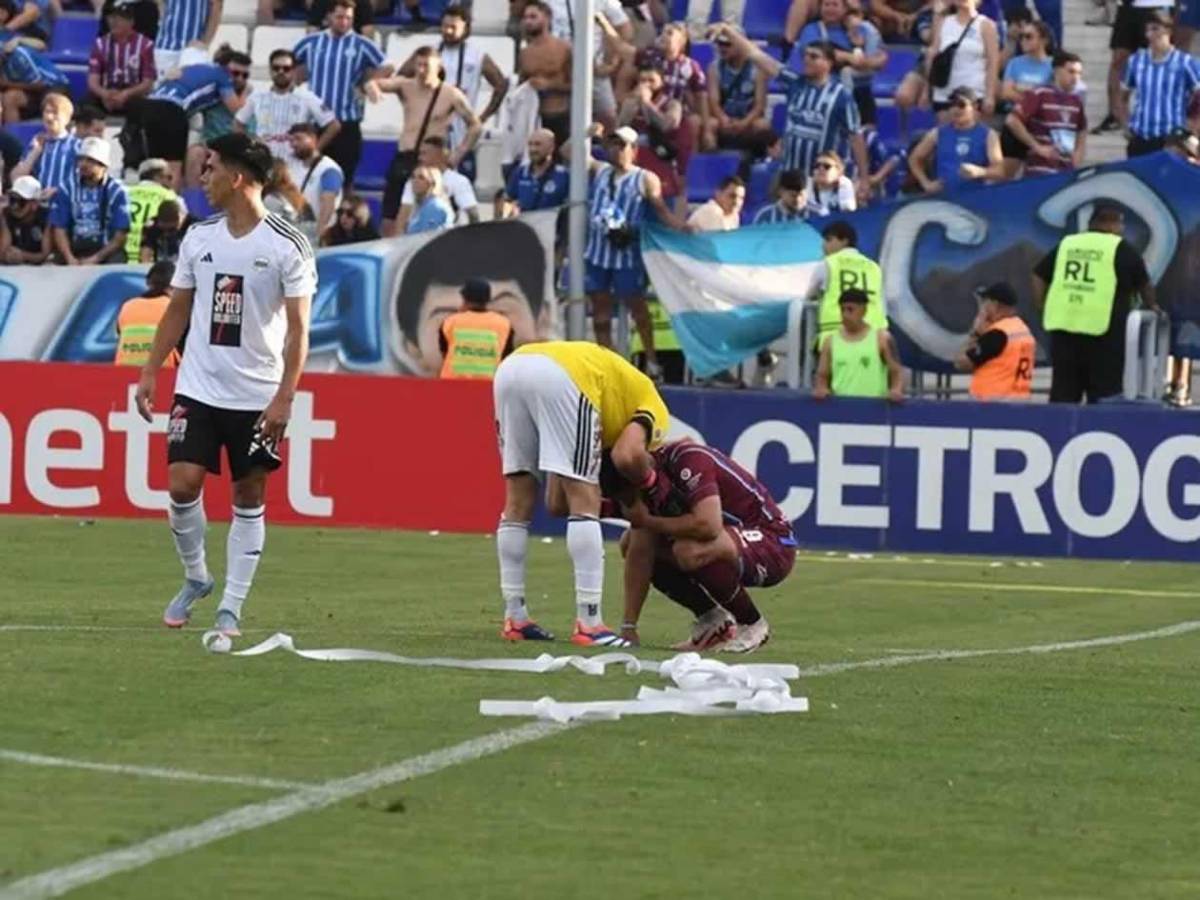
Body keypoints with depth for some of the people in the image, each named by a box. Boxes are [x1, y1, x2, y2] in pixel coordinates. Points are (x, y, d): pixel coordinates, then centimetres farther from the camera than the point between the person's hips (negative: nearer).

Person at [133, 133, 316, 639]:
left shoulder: (287, 246, -8)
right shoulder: (199, 237, 6)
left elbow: (298, 328, -9)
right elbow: (178, 310, 14)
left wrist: (284, 397, -16)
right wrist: (149, 373, 7)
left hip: (258, 395, -3)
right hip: (198, 387, 3)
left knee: (249, 497, 3)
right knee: (182, 483, -9)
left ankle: (231, 607, 11)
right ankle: (195, 578, 14)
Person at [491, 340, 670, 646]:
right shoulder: (652, 406, 22)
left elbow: (556, 504, 32)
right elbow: (627, 456, -2)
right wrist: (654, 485, 17)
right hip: (560, 377, -7)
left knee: (518, 501, 17)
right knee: (584, 505, 1)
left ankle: (515, 618, 20)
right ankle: (589, 624, -3)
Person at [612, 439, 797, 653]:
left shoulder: (687, 460, -25)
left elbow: (709, 526, -38)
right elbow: (640, 554, -3)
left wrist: (649, 521, -25)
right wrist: (628, 627, -10)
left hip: (774, 547, -9)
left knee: (690, 550, -36)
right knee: (631, 543, 1)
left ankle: (752, 625, -11)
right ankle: (711, 619, 8)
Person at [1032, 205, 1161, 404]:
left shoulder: (1066, 244, 15)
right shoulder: (1122, 249, 4)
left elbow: (1039, 274, 18)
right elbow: (1144, 284, 14)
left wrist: (1042, 307, 25)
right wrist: (1151, 305, 32)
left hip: (1062, 326, 4)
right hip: (1102, 330, -4)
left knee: (1062, 394, 7)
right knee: (1103, 395, 0)